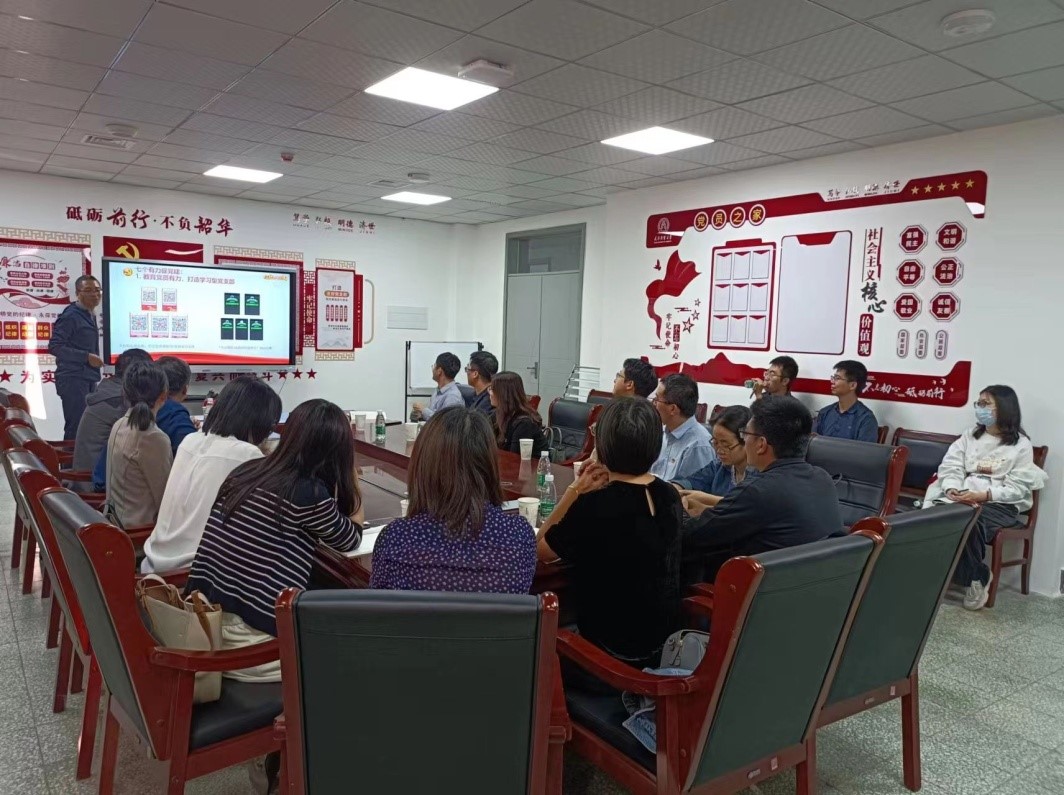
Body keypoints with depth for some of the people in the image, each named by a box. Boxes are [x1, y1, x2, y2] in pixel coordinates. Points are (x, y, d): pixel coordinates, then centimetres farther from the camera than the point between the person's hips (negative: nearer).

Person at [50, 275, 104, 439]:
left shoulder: (91, 315, 14)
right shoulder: (70, 316, -13)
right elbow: (54, 346, -19)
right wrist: (86, 357, -21)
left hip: (88, 379, 9)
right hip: (73, 380, -9)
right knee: (76, 427, -8)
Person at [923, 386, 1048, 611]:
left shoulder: (1021, 444, 3)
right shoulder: (970, 435, 16)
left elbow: (1017, 488, -6)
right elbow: (951, 466, 5)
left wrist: (982, 495, -21)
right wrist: (952, 489, -17)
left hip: (1000, 504, -4)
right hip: (962, 497, 4)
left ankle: (974, 576, -8)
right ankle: (976, 576, -12)